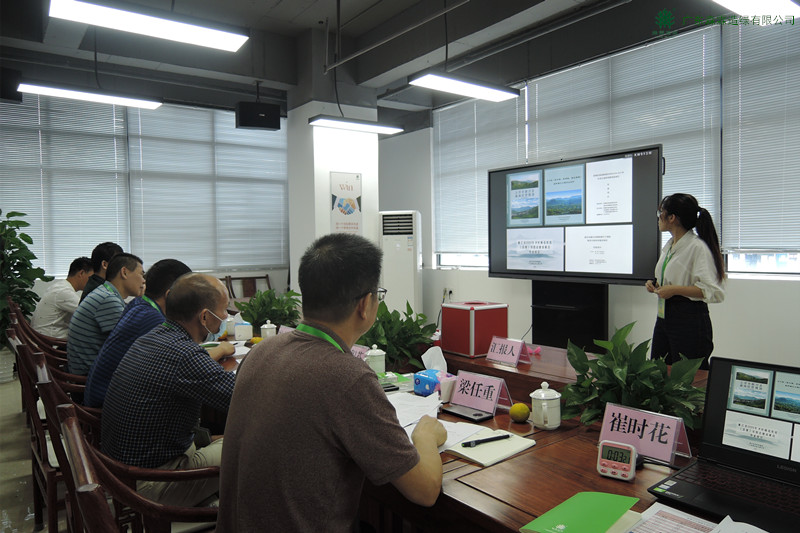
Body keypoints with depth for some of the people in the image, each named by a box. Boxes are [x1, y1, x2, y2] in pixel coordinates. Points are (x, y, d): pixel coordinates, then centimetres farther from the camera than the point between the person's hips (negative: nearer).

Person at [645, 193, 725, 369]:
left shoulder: (698, 247, -15)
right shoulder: (668, 246, 13)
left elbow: (714, 292, -22)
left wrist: (675, 290, -21)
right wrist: (655, 284, 8)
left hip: (690, 321, -9)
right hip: (664, 315, 9)